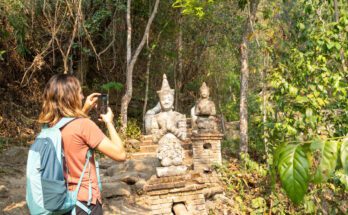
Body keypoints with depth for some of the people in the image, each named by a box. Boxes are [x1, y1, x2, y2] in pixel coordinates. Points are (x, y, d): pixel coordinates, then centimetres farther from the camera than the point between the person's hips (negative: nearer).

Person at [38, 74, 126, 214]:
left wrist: (85, 110, 14)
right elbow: (120, 155, -19)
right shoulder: (84, 125, -21)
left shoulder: (50, 126, 0)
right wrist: (109, 122, -7)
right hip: (84, 201, -7)